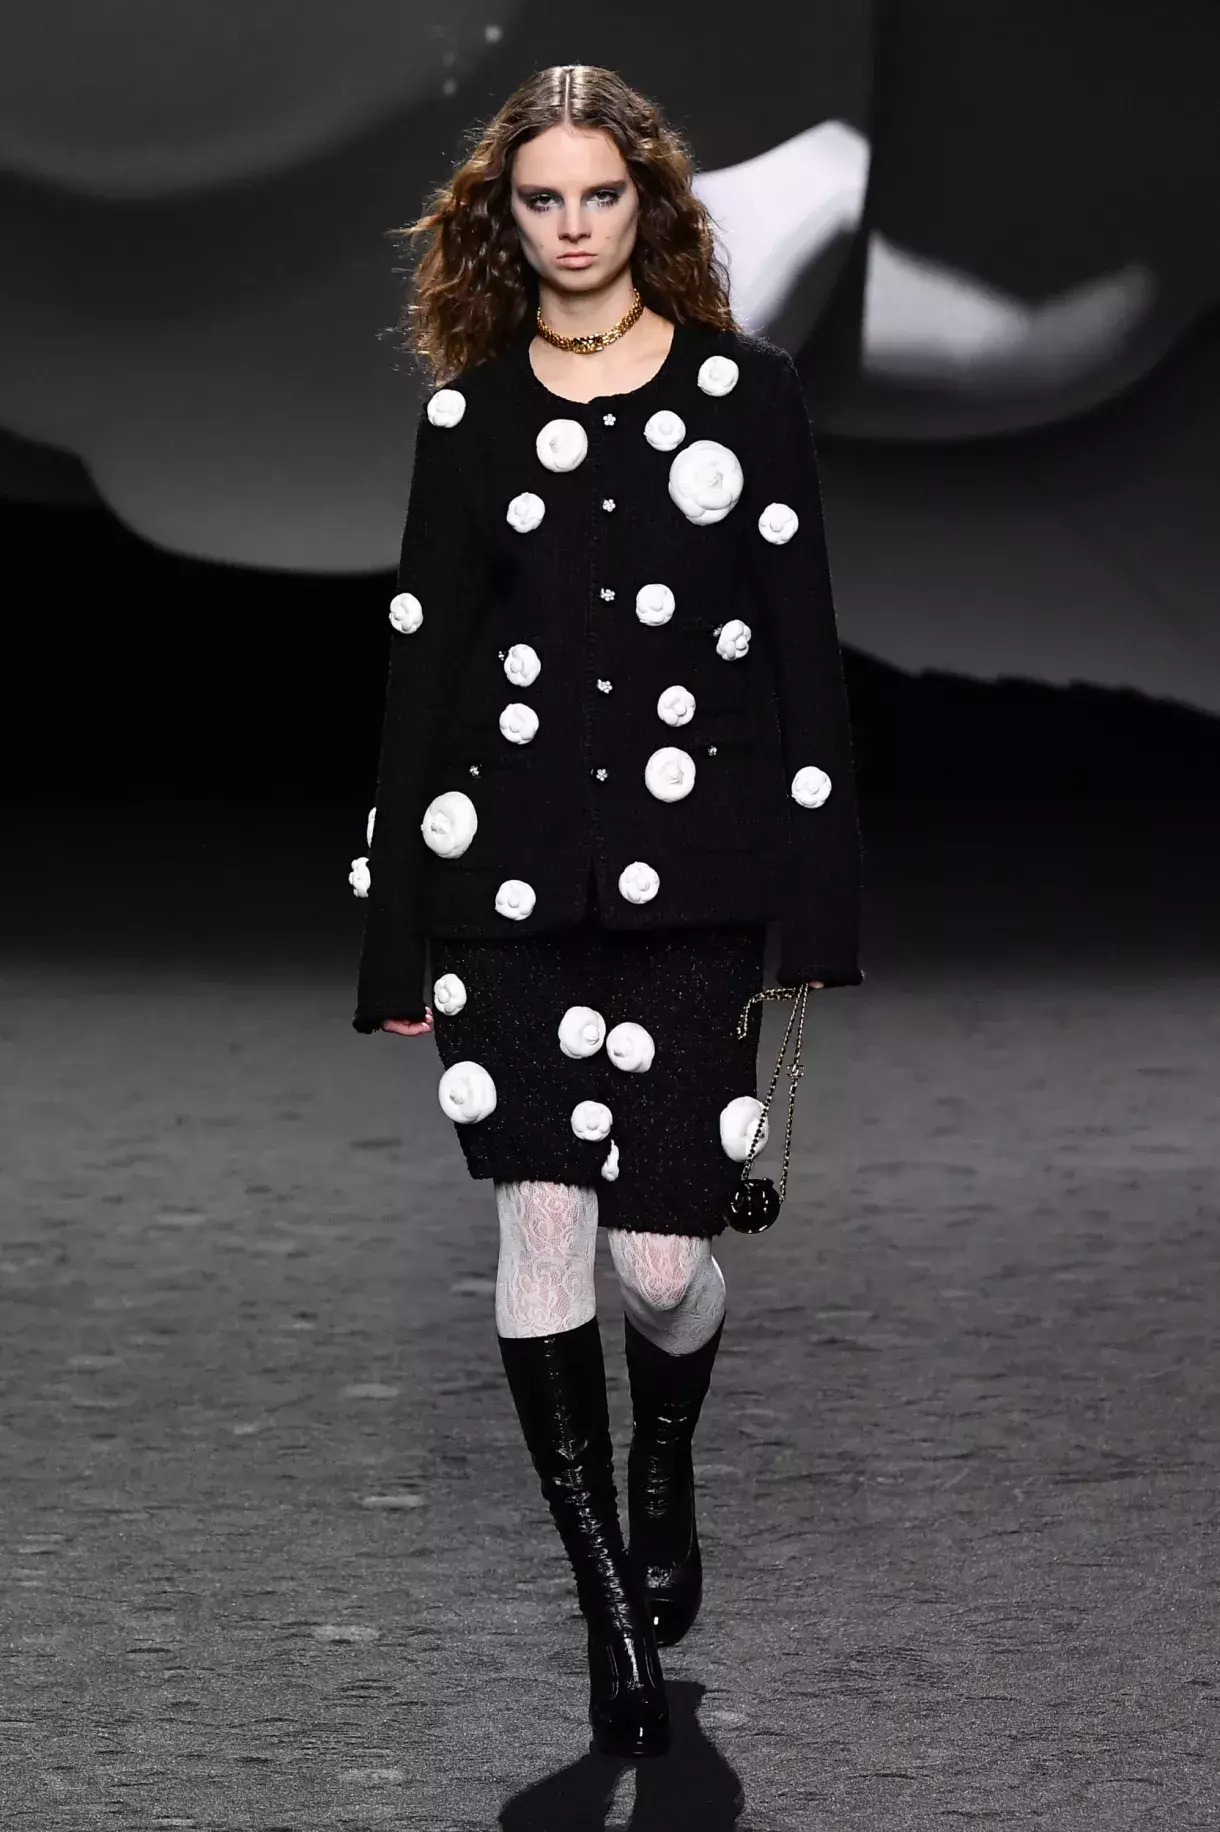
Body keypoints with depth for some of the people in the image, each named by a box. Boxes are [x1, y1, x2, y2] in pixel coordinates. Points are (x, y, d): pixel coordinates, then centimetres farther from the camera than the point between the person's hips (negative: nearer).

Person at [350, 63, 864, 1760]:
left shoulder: (747, 390, 4)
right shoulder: (469, 416, 8)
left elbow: (803, 657, 3)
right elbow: (424, 674, 8)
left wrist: (821, 918, -2)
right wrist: (397, 945, 6)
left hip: (695, 879, -1)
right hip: (511, 883, 1)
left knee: (663, 1254, -3)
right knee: (539, 1233, -3)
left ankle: (665, 1463, 32)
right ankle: (612, 1600, 10)